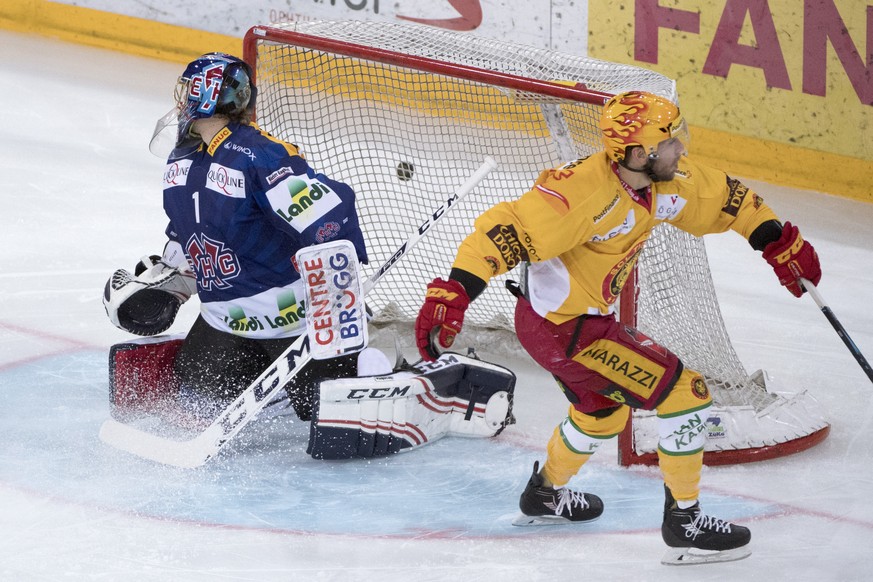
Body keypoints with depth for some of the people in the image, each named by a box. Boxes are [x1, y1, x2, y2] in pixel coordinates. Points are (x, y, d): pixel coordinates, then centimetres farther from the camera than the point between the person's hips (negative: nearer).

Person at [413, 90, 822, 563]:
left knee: (604, 412, 33)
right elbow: (508, 229, -38)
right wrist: (454, 292, -46)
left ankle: (544, 494, 57)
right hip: (563, 330, -10)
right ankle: (683, 521, 3)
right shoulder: (586, 191, -32)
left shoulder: (669, 181, -6)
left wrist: (777, 241, 7)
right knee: (685, 392, -9)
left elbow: (722, 197, 12)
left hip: (584, 316, 10)